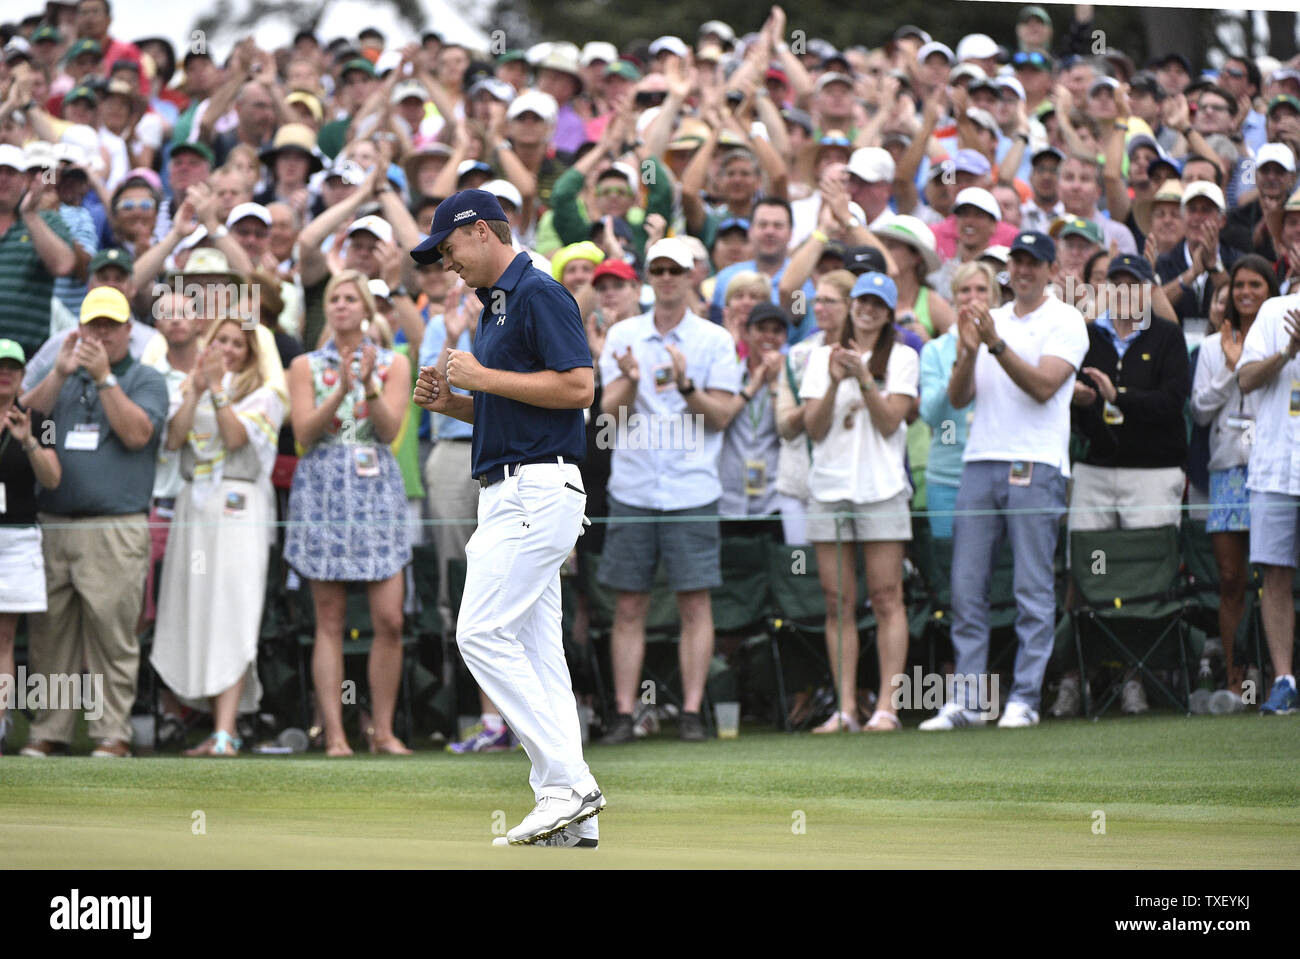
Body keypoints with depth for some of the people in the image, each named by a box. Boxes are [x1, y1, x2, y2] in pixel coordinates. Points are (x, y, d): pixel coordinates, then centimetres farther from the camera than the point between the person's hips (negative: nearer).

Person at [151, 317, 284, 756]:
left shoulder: (262, 396, 5)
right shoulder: (190, 389, 17)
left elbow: (235, 436, -9)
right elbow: (174, 439, 1)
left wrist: (218, 389, -11)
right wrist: (196, 390, -5)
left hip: (237, 506, -5)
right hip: (193, 502, 5)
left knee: (232, 617, -14)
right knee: (199, 616, 3)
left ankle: (226, 734, -22)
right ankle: (218, 728, 9)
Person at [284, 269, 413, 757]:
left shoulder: (393, 364, 10)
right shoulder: (306, 366, 9)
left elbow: (390, 429, -2)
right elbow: (304, 434, -3)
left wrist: (369, 386, -17)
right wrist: (341, 390, -15)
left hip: (377, 492, 1)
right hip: (323, 492, -1)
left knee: (389, 620, -6)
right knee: (329, 621, -3)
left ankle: (383, 730, 3)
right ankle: (334, 734, -2)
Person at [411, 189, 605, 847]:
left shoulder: (540, 295, -10)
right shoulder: (494, 307, 21)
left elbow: (578, 386, -19)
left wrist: (483, 377, -16)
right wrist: (449, 401, 9)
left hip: (536, 490, -10)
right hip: (507, 493, 10)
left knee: (483, 633, -15)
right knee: (535, 653, 6)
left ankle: (567, 781, -16)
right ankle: (572, 819, 4)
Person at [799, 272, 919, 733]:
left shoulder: (902, 358, 7)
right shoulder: (821, 358, 13)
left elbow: (890, 422, -4)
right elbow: (814, 428, 5)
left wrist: (864, 380, -15)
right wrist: (835, 383, -9)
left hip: (881, 487, -3)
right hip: (829, 486, 3)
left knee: (887, 598, -7)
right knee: (838, 603, 1)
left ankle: (886, 707, -8)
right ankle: (845, 708, 2)